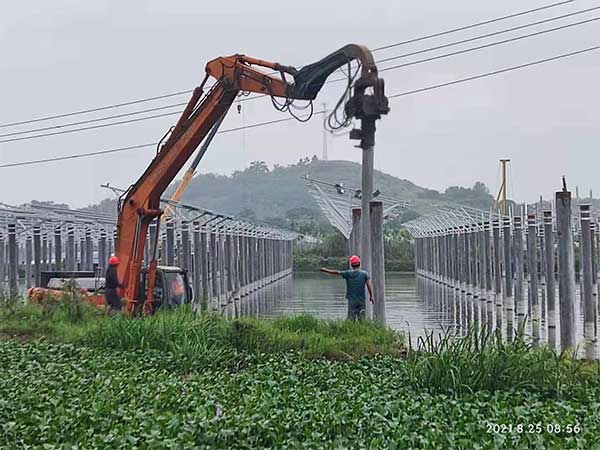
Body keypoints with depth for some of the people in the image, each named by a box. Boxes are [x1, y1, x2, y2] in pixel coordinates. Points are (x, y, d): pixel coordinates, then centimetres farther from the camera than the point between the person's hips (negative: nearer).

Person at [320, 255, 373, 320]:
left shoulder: (348, 273, -3)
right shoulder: (365, 273, -2)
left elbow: (337, 272, 4)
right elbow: (369, 285, -10)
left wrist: (325, 270, 15)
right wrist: (371, 296, -4)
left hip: (351, 300, -1)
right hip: (362, 300, 1)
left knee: (351, 319, 2)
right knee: (361, 319, 5)